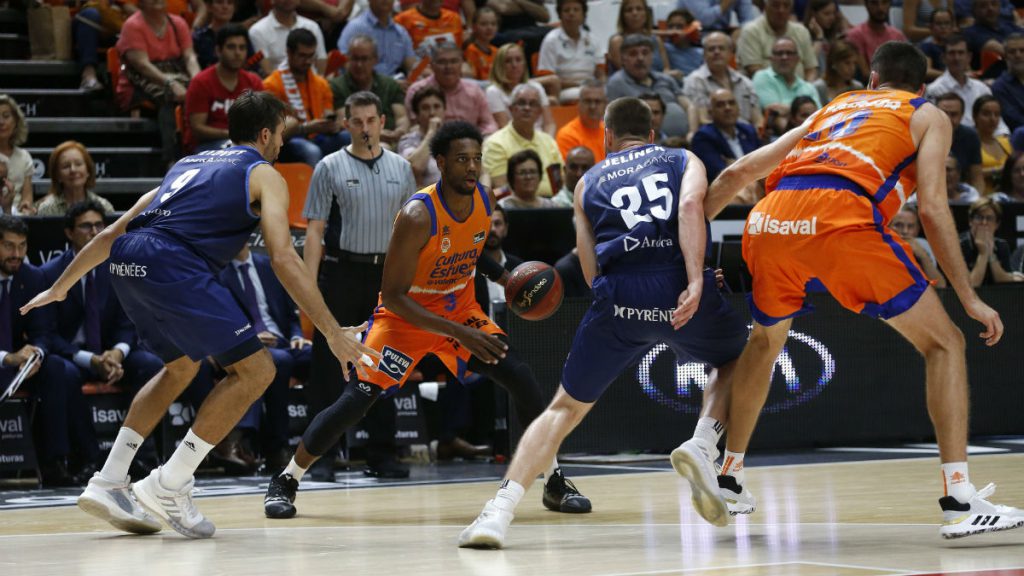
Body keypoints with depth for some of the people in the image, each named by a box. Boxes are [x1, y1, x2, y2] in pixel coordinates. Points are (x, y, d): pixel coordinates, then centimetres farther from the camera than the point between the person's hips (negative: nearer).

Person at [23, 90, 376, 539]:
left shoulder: (190, 163, 33)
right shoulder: (264, 174, 13)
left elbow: (112, 233, 32)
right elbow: (283, 259, -2)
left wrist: (60, 288, 39)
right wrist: (333, 333, -3)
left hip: (124, 263, 8)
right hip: (173, 265, -8)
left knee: (182, 366, 29)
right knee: (255, 370, 1)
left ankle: (107, 483, 22)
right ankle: (168, 485, -3)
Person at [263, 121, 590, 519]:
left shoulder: (484, 202, -9)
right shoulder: (418, 215, -29)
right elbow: (392, 296, -27)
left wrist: (505, 278, -4)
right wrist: (458, 334, -33)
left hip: (460, 308, 5)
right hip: (407, 315, -5)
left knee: (521, 379, -9)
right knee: (358, 398, -14)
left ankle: (555, 484, 5)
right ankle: (285, 482, 3)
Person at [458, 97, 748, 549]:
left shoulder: (589, 182, 26)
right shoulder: (685, 161, 22)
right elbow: (690, 206, -2)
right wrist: (695, 282, -12)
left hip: (618, 293, 1)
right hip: (679, 288, -1)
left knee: (566, 407, 12)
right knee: (737, 362, 30)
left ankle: (500, 511, -5)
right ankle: (703, 442, 4)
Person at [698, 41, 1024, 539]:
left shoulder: (834, 107, 35)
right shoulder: (928, 116, 23)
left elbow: (739, 172, 30)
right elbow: (931, 208, 8)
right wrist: (970, 299, 10)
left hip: (768, 218, 5)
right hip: (838, 218, -5)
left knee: (764, 341, 32)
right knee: (943, 344, 6)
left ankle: (728, 478, 36)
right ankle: (960, 503, -5)